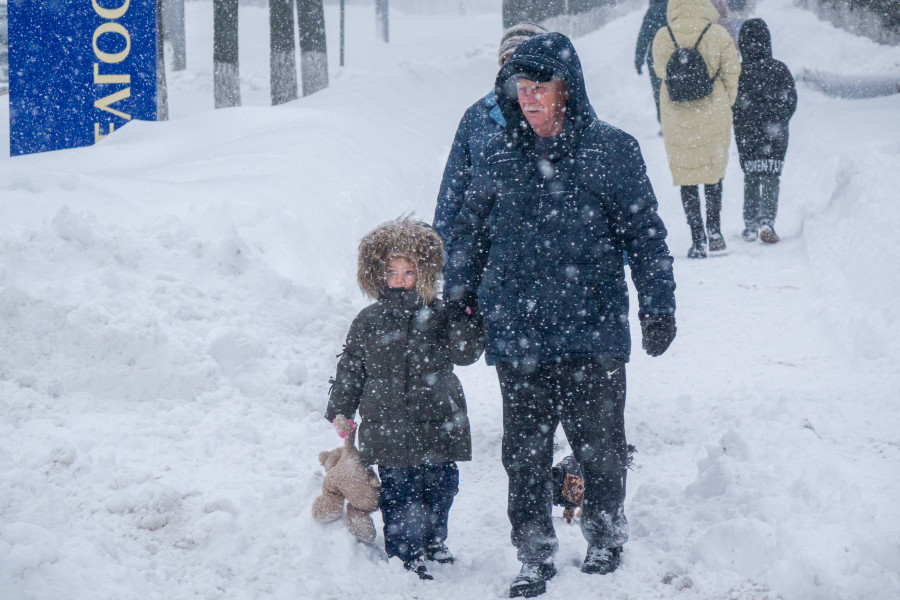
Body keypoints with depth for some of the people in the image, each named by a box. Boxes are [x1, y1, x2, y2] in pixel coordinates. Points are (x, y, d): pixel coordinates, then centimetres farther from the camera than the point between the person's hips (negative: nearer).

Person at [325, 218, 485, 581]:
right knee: (398, 493, -4)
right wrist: (340, 410, 9)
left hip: (436, 423, 1)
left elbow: (465, 353, -2)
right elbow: (351, 367, 11)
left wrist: (468, 319, -17)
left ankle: (433, 542, 31)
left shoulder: (439, 316, 4)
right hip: (388, 425, -1)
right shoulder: (369, 321, 5)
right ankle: (405, 556, 4)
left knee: (439, 486, 10)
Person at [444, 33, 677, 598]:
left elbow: (645, 232, 0)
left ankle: (606, 535, 32)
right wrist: (458, 297, 17)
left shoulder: (611, 150, -5)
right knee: (524, 452, 5)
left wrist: (658, 306, -2)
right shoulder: (501, 154, 4)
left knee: (599, 445, 11)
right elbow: (472, 228, 17)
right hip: (516, 334, 3)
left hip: (592, 334, -2)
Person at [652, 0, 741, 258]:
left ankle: (697, 240, 6)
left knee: (686, 178, 9)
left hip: (677, 117, 0)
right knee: (714, 172, 20)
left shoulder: (662, 38, -9)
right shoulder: (717, 35, -11)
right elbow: (732, 73, -3)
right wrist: (726, 102, 11)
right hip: (713, 116, 0)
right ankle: (714, 230, 15)